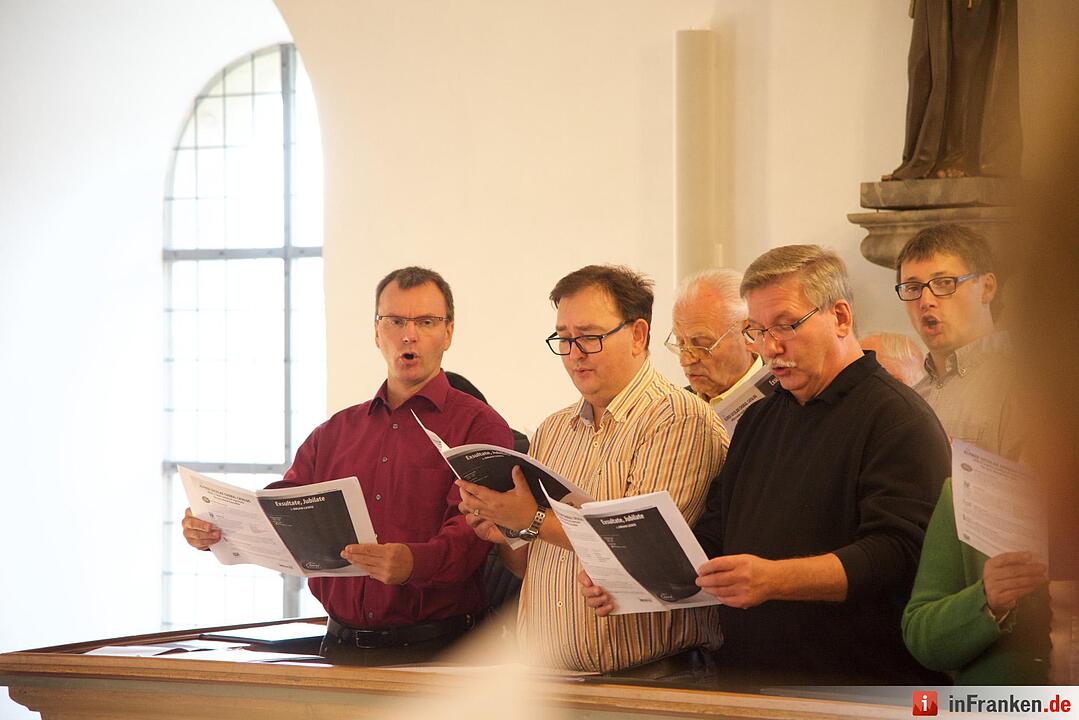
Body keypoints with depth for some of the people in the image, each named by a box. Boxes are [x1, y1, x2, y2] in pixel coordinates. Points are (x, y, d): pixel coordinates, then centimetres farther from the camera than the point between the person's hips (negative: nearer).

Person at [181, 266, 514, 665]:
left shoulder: (478, 426, 3)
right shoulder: (335, 433, 22)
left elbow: (472, 530, -12)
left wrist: (413, 563, -32)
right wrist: (215, 530, -4)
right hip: (342, 648, 4)